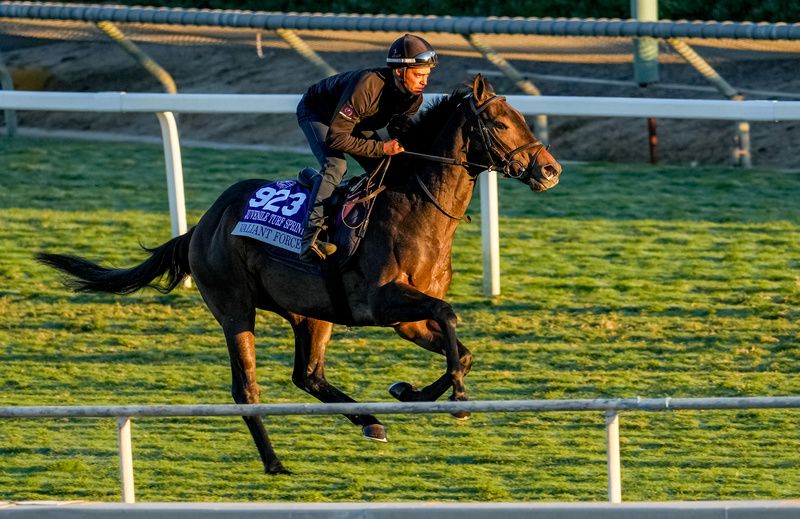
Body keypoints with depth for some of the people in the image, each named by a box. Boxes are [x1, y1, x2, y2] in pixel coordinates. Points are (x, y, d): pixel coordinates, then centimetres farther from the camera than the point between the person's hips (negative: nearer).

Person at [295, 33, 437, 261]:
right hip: (316, 112, -8)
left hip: (357, 121, 8)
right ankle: (311, 239, -38)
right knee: (335, 164, -30)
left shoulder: (414, 97, -20)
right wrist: (381, 148, -41)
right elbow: (336, 138, -40)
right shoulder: (367, 86, -43)